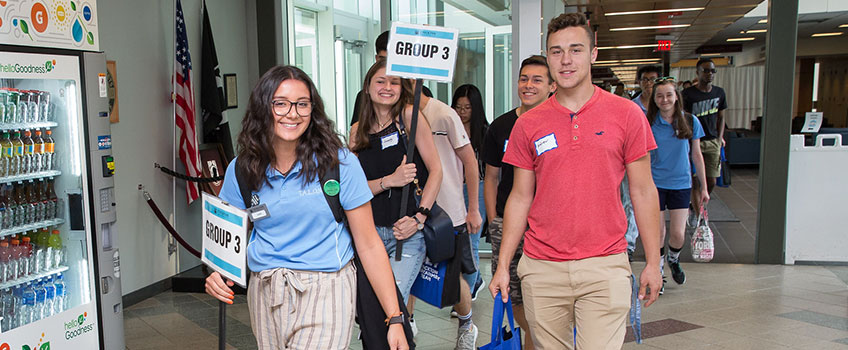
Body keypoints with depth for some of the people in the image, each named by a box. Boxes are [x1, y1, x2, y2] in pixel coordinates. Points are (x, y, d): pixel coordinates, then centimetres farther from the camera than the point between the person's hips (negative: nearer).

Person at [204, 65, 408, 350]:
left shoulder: (339, 163, -9)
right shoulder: (241, 170, 1)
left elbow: (369, 245, -8)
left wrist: (395, 319, -10)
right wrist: (217, 272, -11)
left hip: (325, 292, -3)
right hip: (265, 292, 4)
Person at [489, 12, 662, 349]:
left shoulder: (626, 114, 1)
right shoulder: (528, 124, 4)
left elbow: (643, 192, 4)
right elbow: (520, 198, 9)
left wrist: (653, 262, 2)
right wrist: (503, 265, 6)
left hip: (605, 267, -1)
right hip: (541, 270, 2)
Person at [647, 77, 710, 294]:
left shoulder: (690, 122, -1)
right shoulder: (648, 123, -4)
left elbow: (697, 156, 6)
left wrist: (703, 186, 8)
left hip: (681, 184, 1)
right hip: (655, 184, -1)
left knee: (678, 233, -3)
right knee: (658, 232, 2)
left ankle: (674, 259, 31)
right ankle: (658, 274, 21)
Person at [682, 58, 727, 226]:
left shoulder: (719, 93, 8)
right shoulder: (688, 94, -8)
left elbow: (721, 117, 18)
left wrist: (720, 138, 8)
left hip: (712, 142, 5)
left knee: (711, 182, 5)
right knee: (696, 181, -6)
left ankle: (694, 208, 28)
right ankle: (699, 219, 0)